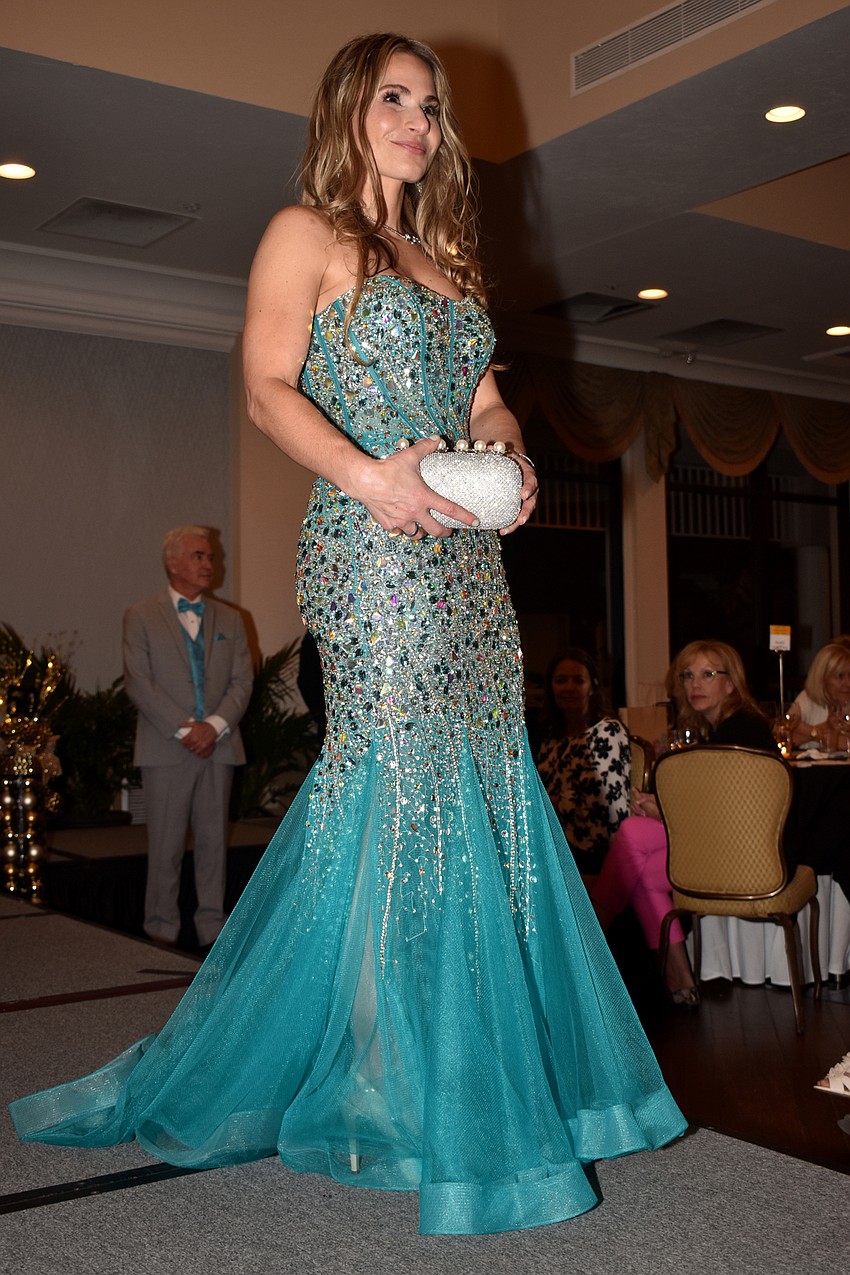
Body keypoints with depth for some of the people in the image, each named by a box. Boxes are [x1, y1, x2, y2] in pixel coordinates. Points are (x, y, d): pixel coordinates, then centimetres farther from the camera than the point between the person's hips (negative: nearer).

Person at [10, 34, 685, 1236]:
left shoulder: (445, 257, 25)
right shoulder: (307, 234, 4)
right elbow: (270, 389, -7)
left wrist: (515, 467, 1)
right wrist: (369, 475, -20)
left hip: (467, 552, 7)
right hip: (371, 548, -7)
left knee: (485, 787, 6)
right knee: (406, 784, -8)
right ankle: (434, 1104, 3)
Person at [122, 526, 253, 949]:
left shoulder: (229, 619, 14)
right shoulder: (140, 616, 3)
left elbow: (242, 680, 7)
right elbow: (139, 682, -6)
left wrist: (215, 725, -10)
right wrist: (184, 728, -13)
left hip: (218, 746, 3)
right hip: (165, 749, -3)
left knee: (214, 840, 6)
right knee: (166, 843, 0)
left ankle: (212, 926, 14)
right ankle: (162, 927, 11)